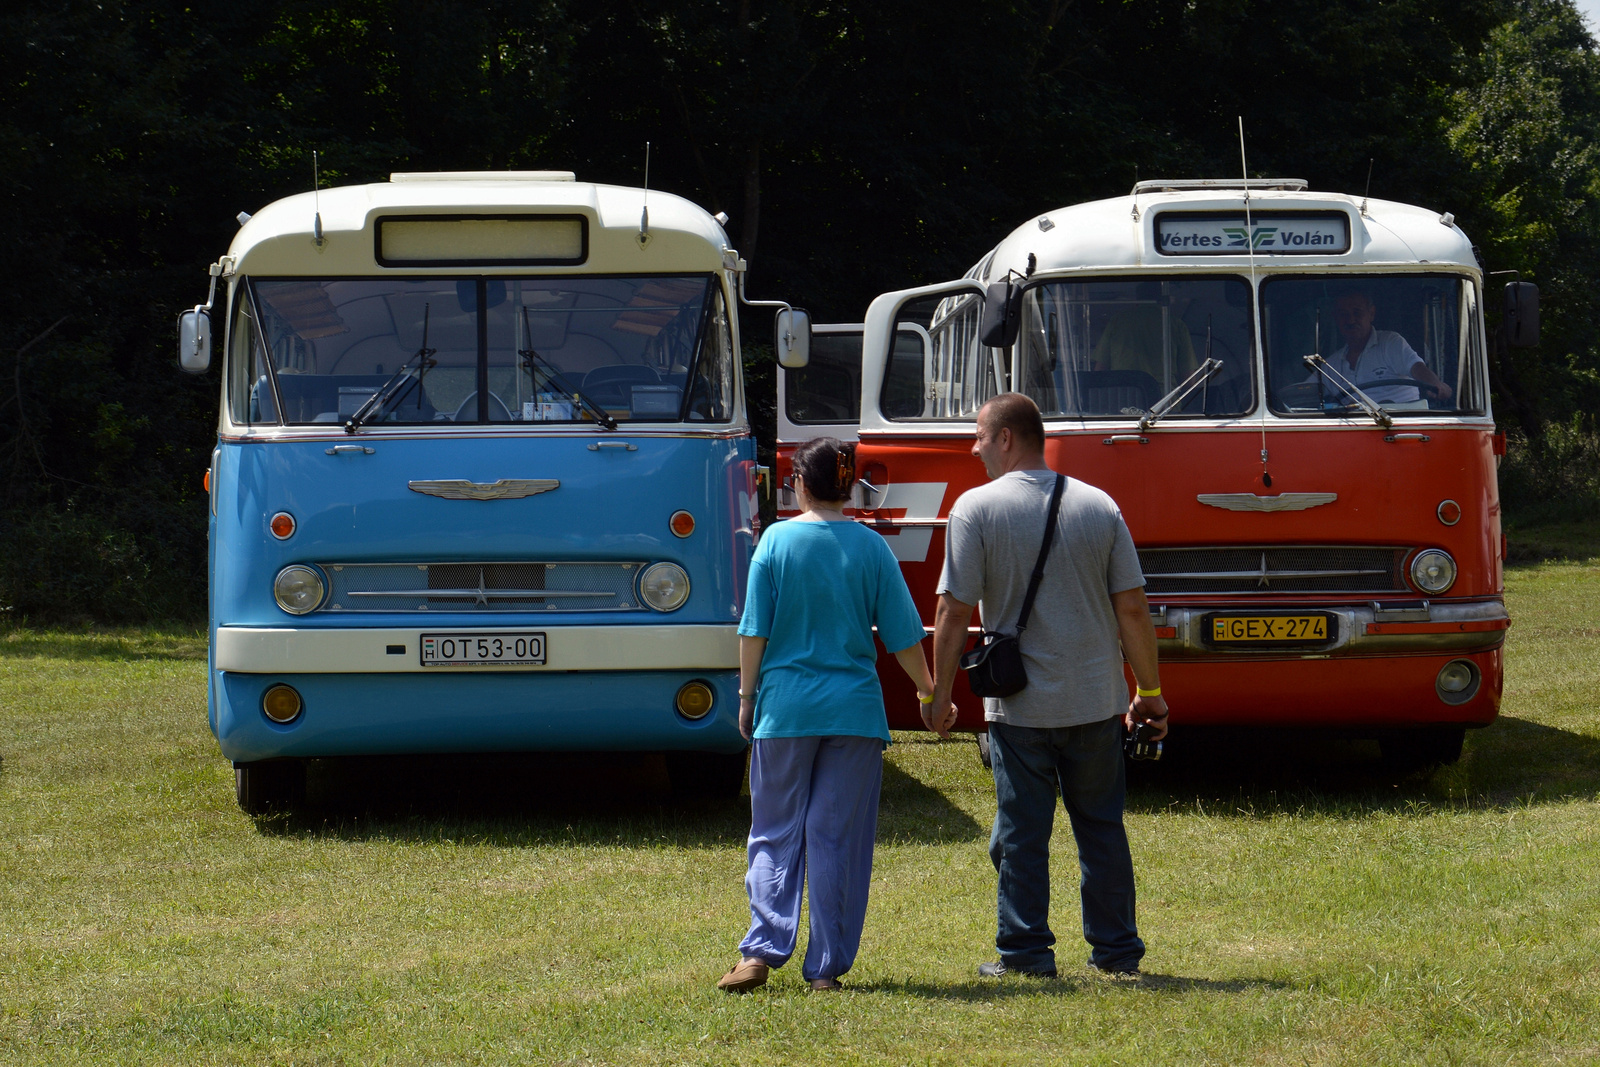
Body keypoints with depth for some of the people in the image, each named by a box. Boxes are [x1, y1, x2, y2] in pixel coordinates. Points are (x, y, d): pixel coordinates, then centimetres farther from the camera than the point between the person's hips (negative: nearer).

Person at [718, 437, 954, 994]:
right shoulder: (871, 548, 0)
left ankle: (762, 950, -7)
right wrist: (930, 694, 14)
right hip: (855, 710, 1)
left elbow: (754, 631, -2)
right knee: (839, 839, 6)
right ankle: (827, 966, 5)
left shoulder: (777, 541, -3)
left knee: (775, 835, 7)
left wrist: (748, 697, 9)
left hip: (785, 709, -1)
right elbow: (902, 634, 3)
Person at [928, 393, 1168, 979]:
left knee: (1021, 831, 5)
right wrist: (1150, 693, 10)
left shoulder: (977, 507, -7)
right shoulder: (1099, 506, 2)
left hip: (1019, 705, -3)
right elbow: (1132, 608, 2)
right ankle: (1116, 948, 16)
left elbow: (954, 612, -10)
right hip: (1096, 702, 3)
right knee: (1102, 827, 13)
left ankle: (1026, 949, 5)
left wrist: (939, 692, 0)